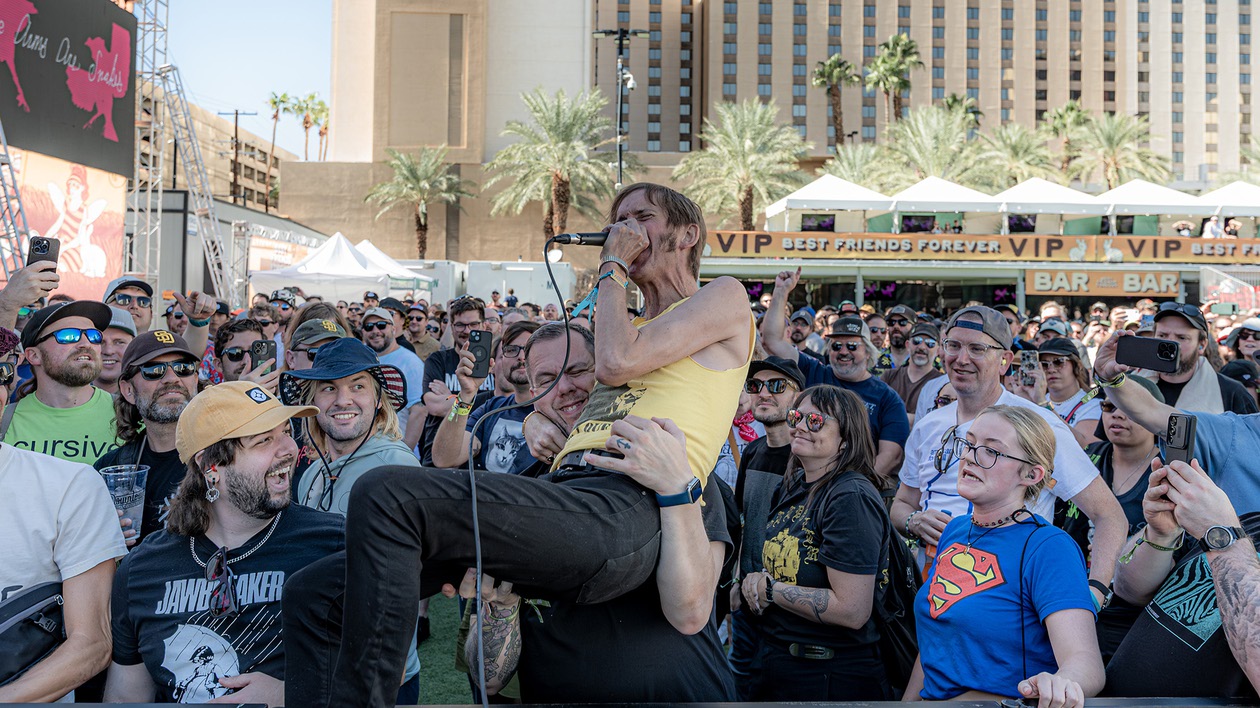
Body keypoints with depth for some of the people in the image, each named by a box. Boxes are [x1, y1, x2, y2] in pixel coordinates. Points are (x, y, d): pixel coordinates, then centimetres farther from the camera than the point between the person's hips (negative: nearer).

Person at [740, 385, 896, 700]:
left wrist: (768, 589, -18)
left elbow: (852, 611, -27)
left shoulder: (852, 498, -21)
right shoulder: (792, 486, 6)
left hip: (831, 678, -8)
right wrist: (750, 584, -3)